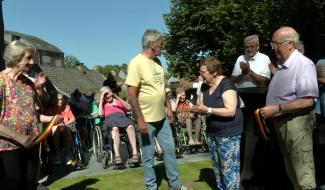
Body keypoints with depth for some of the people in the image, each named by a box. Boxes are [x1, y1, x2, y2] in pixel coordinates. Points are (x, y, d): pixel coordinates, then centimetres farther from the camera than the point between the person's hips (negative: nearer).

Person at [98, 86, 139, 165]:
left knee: (130, 126, -37)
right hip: (109, 118, -1)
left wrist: (117, 98, 11)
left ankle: (135, 153, -46)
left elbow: (129, 108, 15)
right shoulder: (103, 104, 33)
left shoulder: (118, 101, 34)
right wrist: (101, 100, 16)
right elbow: (101, 114, 12)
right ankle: (117, 155, -52)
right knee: (115, 128, -40)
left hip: (121, 116, 1)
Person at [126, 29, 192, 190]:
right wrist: (140, 120, -21)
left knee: (170, 149, 15)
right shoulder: (136, 63, -17)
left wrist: (169, 108, 15)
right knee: (148, 157, 7)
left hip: (161, 117, 8)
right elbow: (131, 95, -20)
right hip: (147, 120, -8)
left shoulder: (156, 61, 7)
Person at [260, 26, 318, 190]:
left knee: (303, 174, 0)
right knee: (291, 171, 23)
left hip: (296, 123, -9)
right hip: (280, 122, 9)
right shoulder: (281, 64, 8)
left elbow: (307, 101, -25)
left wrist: (276, 109, -23)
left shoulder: (303, 64, -19)